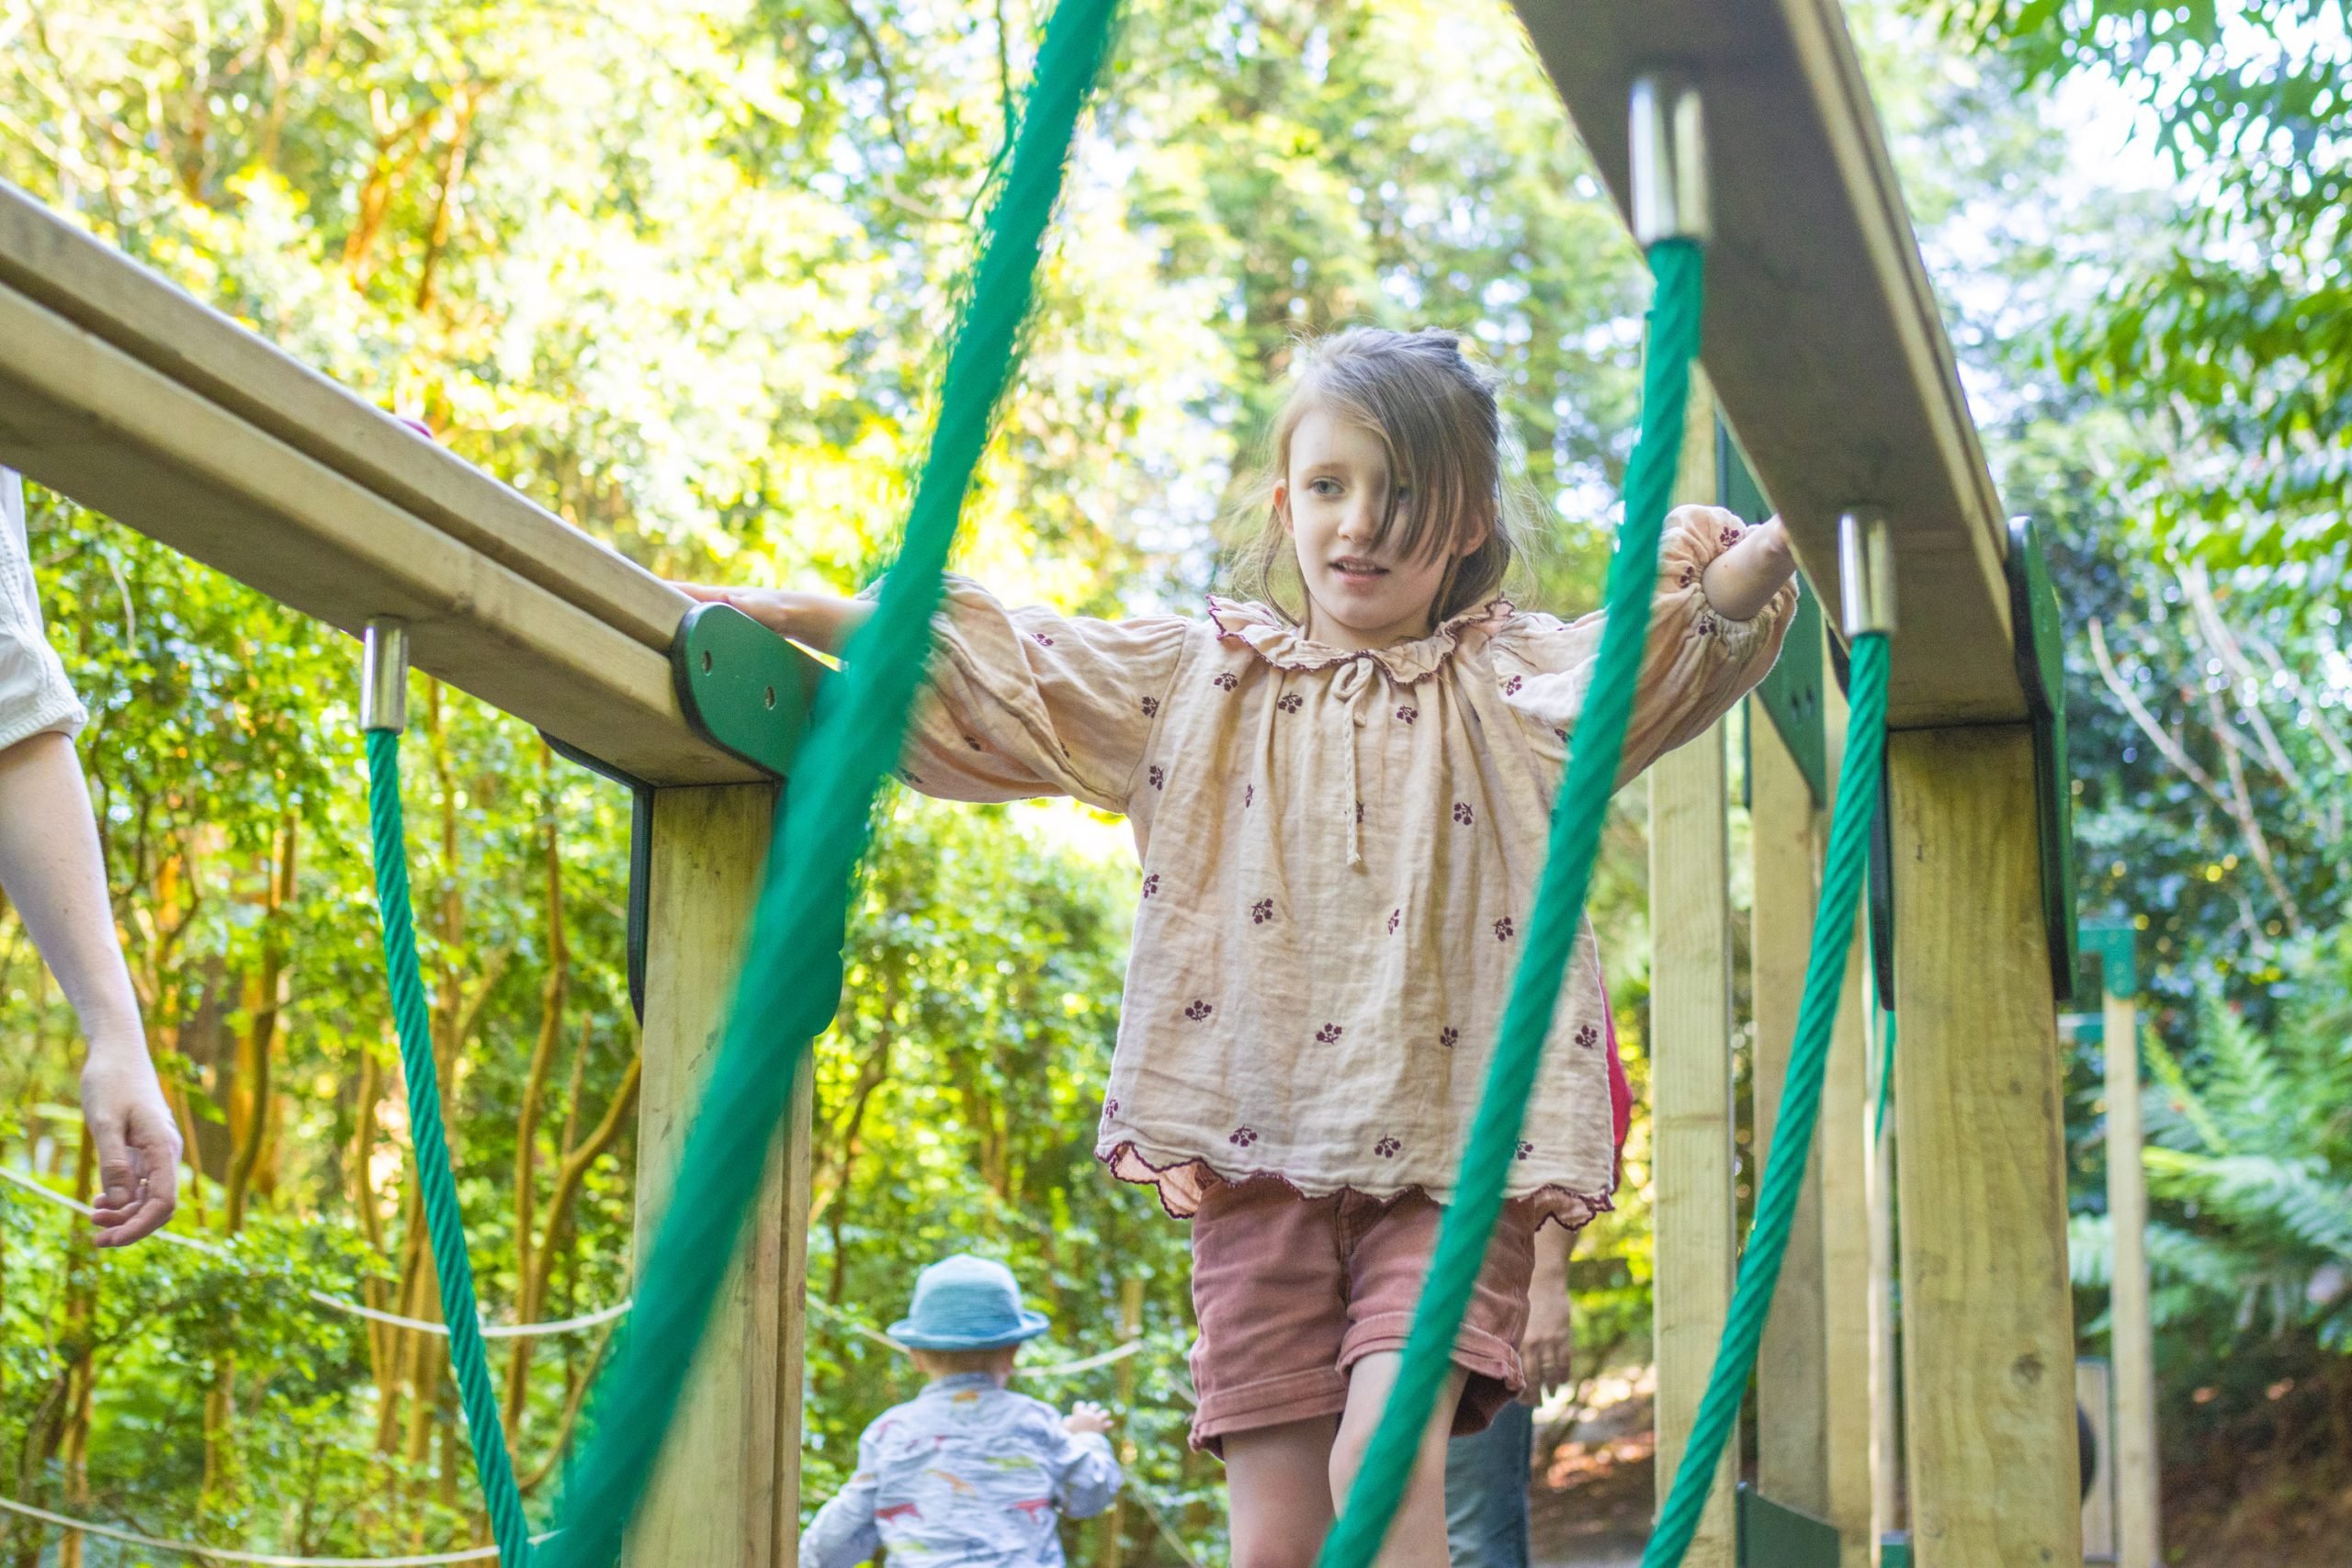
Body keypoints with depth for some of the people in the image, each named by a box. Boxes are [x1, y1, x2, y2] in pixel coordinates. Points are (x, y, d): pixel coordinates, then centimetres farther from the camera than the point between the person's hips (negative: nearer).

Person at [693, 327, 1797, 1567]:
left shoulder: (1522, 683, 8)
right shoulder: (1197, 682, 14)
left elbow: (1677, 651, -9)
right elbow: (992, 664, 12)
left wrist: (1734, 573, -31)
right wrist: (798, 615, 3)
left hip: (1452, 1155, -2)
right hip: (1260, 1160, 2)